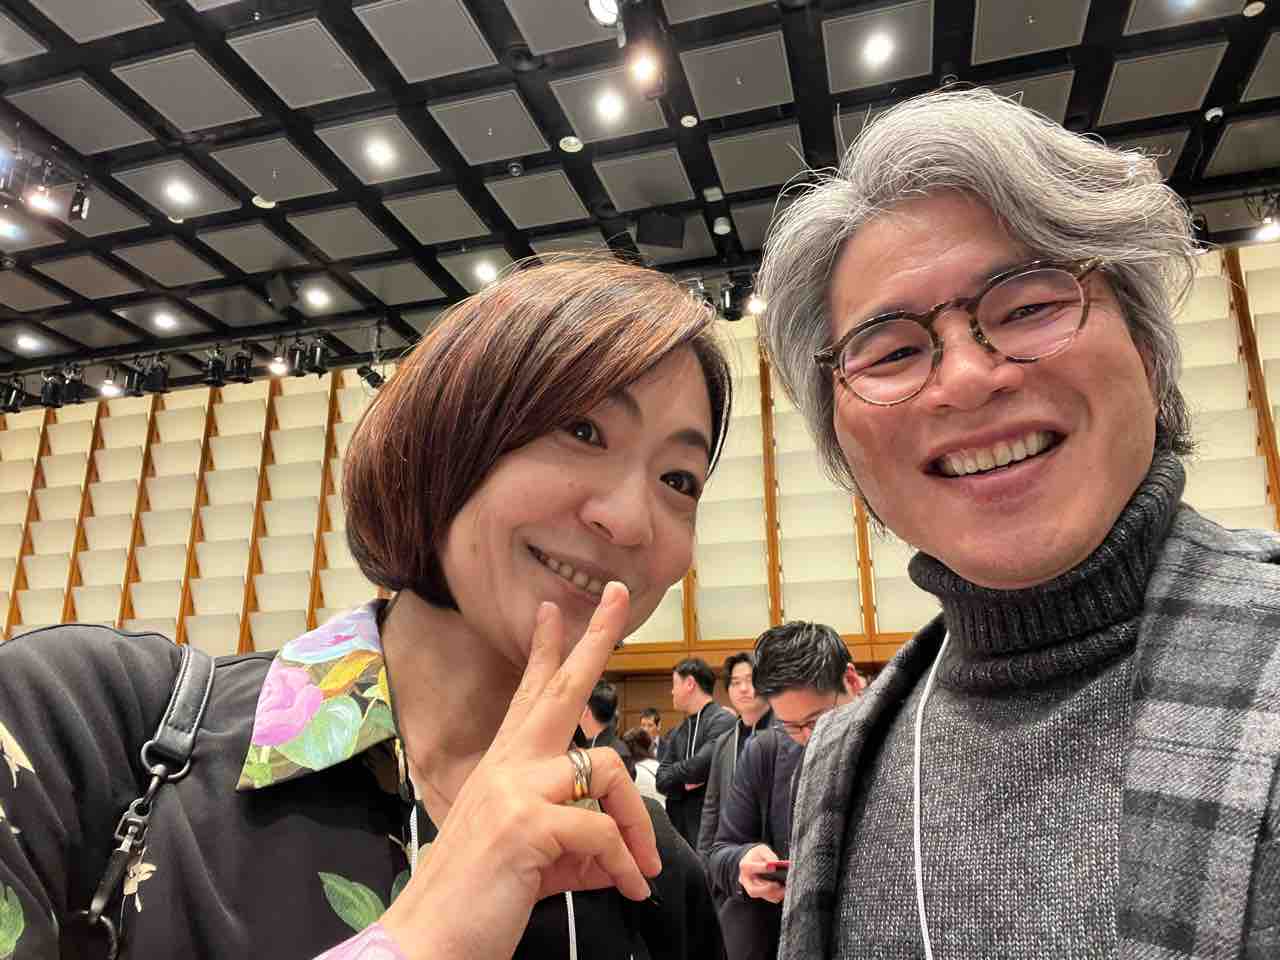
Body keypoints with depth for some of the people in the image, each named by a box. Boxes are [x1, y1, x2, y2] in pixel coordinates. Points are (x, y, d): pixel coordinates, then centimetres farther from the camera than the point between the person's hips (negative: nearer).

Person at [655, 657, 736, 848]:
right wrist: (684, 782, -11)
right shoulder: (678, 732, 15)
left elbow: (702, 765, -20)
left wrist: (675, 772, -1)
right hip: (679, 825, 7)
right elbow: (662, 781, 9)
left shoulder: (722, 721, -9)